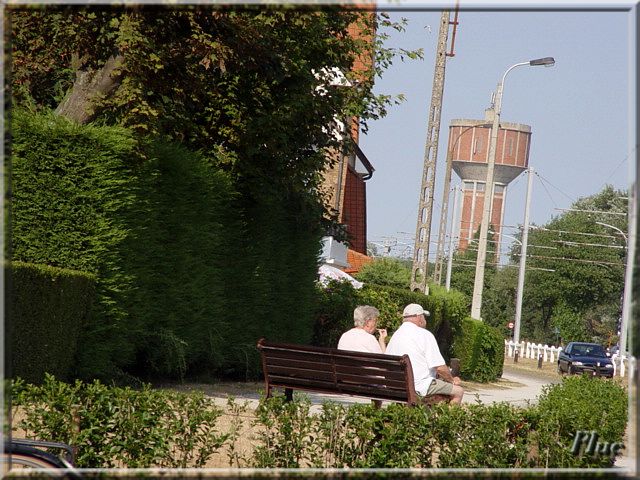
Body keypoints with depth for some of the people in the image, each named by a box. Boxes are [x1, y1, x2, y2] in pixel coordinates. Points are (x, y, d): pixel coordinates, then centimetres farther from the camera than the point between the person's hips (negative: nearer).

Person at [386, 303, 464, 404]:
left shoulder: (395, 335, 10)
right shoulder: (425, 335, -12)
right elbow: (440, 367, -15)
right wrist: (452, 380, 5)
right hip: (420, 387, -8)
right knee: (458, 391, 2)